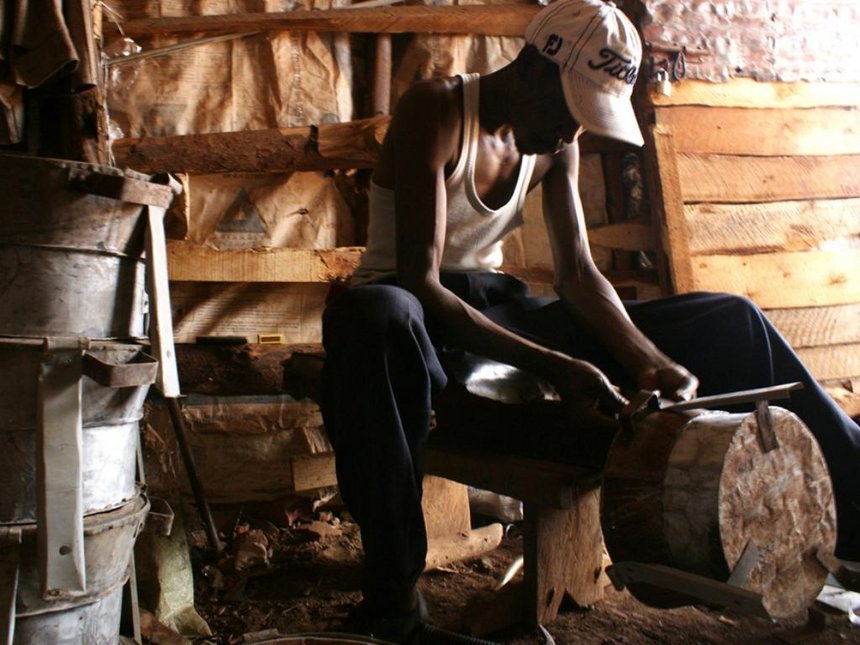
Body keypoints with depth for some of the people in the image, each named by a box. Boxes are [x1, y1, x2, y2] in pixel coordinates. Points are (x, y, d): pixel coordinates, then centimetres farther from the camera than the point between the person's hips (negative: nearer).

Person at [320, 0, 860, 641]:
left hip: (497, 310, 6)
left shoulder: (557, 144, 5)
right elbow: (419, 284, -25)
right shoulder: (435, 111, -16)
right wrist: (555, 366, -34)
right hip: (417, 315, -6)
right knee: (374, 317, -47)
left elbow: (578, 274, 1)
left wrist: (653, 363, -17)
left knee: (729, 321, -3)